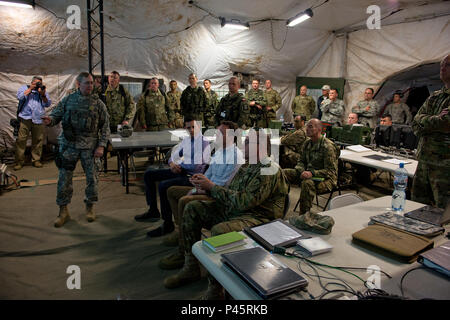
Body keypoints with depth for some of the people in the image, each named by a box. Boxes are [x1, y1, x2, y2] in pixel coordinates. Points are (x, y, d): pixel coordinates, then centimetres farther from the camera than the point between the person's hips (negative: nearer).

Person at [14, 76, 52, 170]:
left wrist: (43, 95, -6)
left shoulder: (43, 90, 18)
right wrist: (30, 88, -1)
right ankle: (19, 162, 1)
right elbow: (20, 97, -4)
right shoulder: (24, 88, 15)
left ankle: (36, 160, 13)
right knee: (21, 139, -5)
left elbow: (48, 104, 9)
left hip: (38, 120, 2)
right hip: (25, 119, -2)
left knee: (38, 140, 2)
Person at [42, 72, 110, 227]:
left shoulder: (98, 103, 2)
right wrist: (49, 120, -16)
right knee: (64, 177, 3)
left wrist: (101, 145, -7)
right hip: (69, 145, 1)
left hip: (90, 146, -1)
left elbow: (105, 126, 1)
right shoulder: (68, 100, 6)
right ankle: (63, 211, 17)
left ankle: (90, 207, 24)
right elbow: (56, 115, 9)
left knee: (92, 178, 4)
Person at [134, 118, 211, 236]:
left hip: (191, 176, -9)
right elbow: (174, 155, 21)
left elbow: (198, 166, -18)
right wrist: (172, 163, -2)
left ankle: (168, 224, -16)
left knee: (163, 185, -30)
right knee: (149, 174, 8)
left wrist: (179, 164, -9)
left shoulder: (204, 143, -9)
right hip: (180, 171, 9)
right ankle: (153, 211, 13)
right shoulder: (186, 140, 15)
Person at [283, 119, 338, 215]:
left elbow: (330, 171, -18)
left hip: (326, 178, -7)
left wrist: (312, 173, -29)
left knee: (307, 183, -39)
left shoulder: (328, 146, -16)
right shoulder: (307, 143, 7)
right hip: (308, 173, 8)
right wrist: (301, 170, -7)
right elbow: (301, 161, 16)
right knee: (283, 173, -7)